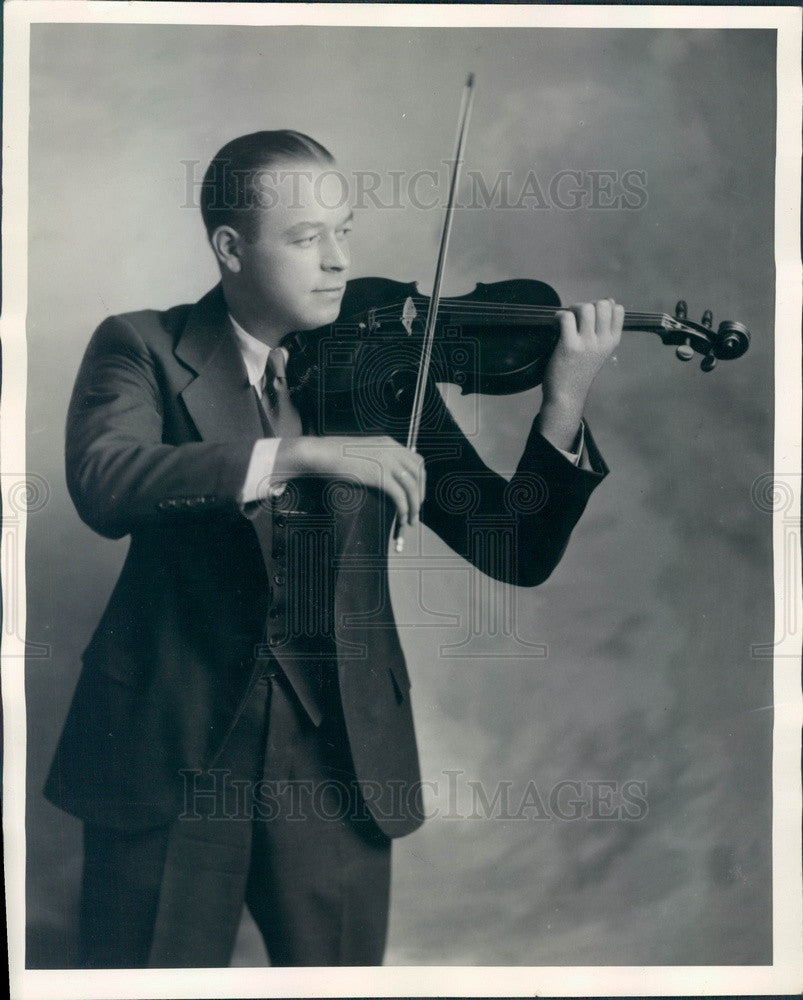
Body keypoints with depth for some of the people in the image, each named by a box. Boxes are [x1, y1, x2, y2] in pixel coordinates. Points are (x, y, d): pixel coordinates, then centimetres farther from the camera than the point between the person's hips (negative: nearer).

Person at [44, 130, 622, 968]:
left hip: (336, 751, 2)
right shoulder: (142, 348, 0)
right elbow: (103, 484, -22)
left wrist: (564, 406, -16)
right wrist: (300, 453, -28)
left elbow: (515, 552, 0)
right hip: (170, 743, -1)